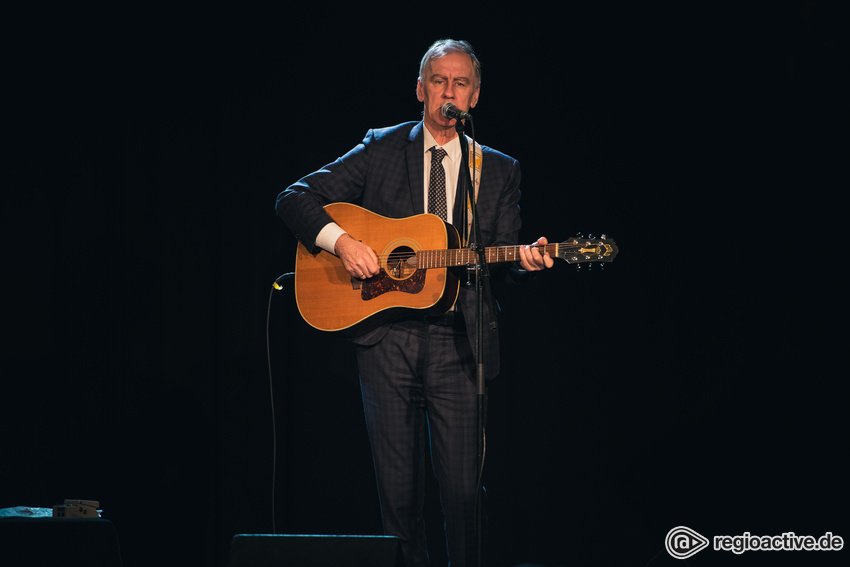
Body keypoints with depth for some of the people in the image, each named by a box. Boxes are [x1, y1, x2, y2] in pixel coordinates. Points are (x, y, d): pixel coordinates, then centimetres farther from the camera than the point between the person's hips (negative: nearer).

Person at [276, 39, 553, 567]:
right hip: (388, 338, -1)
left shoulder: (500, 171, 13)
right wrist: (341, 240, -12)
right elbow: (295, 199, 4)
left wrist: (524, 260, -13)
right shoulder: (381, 150, 7)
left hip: (459, 344, 1)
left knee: (464, 488, -3)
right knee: (399, 485, 2)